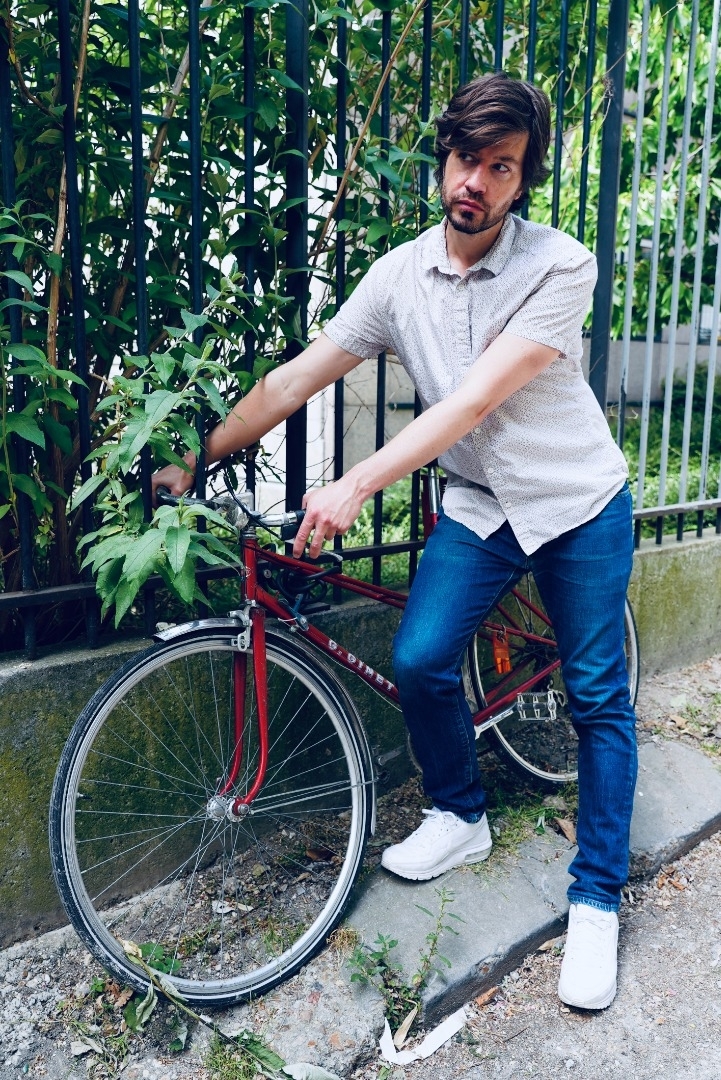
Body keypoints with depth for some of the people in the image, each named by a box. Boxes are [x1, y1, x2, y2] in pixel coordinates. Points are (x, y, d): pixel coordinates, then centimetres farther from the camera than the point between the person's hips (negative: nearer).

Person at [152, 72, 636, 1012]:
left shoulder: (560, 266, -18)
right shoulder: (400, 274, -6)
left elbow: (475, 399, -28)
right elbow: (294, 379, -5)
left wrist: (353, 488, -35)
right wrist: (194, 461, -5)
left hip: (580, 505, -2)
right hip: (479, 508, 3)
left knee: (599, 697, 2)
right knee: (418, 661, -11)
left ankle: (596, 899, 18)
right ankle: (460, 816, 19)